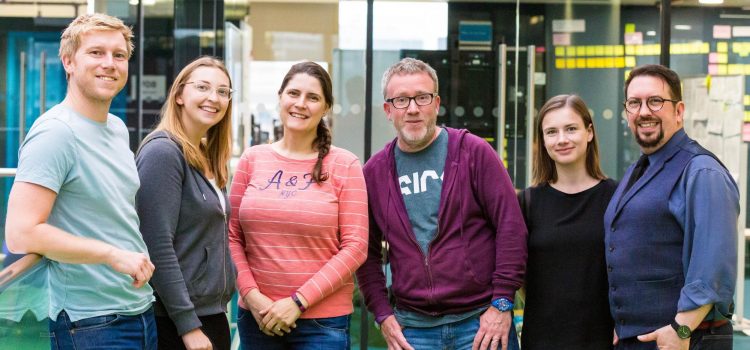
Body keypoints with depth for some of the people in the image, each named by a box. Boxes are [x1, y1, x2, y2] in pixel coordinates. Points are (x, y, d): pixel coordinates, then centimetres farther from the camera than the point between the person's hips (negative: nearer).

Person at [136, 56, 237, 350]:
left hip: (213, 313, 8)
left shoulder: (208, 159, 11)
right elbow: (158, 247, -19)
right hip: (177, 322, -8)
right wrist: (189, 326, -20)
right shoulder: (163, 152, -13)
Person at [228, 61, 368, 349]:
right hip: (256, 315, 3)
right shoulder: (252, 159, 5)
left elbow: (355, 246, -7)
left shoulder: (344, 165, -3)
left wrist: (298, 301, -12)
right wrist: (251, 295, -8)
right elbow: (232, 236, 6)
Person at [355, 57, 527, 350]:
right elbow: (367, 252, 12)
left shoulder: (474, 152, -3)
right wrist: (383, 315, 2)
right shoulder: (375, 172, 6)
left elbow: (511, 225, -6)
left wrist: (502, 303, -9)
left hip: (482, 322, -2)